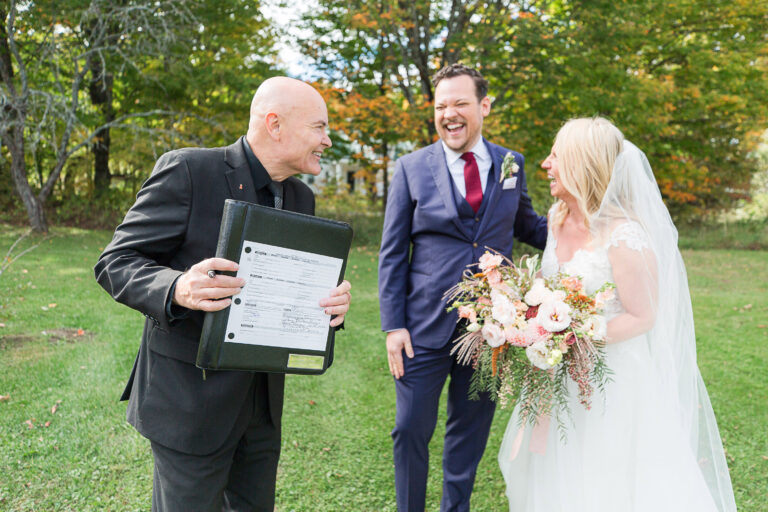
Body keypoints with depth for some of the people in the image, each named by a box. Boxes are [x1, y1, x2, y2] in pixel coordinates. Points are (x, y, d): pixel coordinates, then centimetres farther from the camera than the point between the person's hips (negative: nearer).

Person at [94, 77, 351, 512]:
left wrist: (333, 302, -11)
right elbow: (115, 263, -13)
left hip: (264, 399, 7)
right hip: (191, 398, -6)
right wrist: (178, 289, -34)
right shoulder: (187, 171, -15)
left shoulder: (302, 199, 6)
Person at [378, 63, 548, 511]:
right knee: (411, 430, 6)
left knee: (471, 429, 16)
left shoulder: (512, 165, 5)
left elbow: (525, 225, 18)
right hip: (426, 326, -2)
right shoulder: (411, 168, -2)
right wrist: (394, 325, -7)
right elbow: (392, 254, -1)